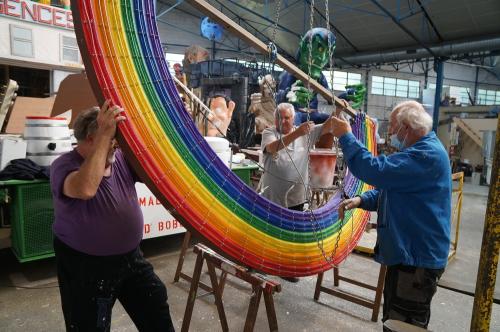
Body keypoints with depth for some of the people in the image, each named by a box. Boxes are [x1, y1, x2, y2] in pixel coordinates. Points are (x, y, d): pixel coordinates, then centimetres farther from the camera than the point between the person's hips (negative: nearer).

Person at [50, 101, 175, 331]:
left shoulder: (122, 158, -2)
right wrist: (105, 134, -40)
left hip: (130, 257, 6)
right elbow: (86, 188, -41)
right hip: (85, 266, -5)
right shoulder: (64, 165, -18)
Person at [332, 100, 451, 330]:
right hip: (407, 253, 11)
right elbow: (389, 188, 17)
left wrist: (346, 136, -22)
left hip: (417, 259, -11)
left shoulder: (427, 154, -23)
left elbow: (376, 171, -33)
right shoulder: (420, 150, 14)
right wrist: (361, 200, -1)